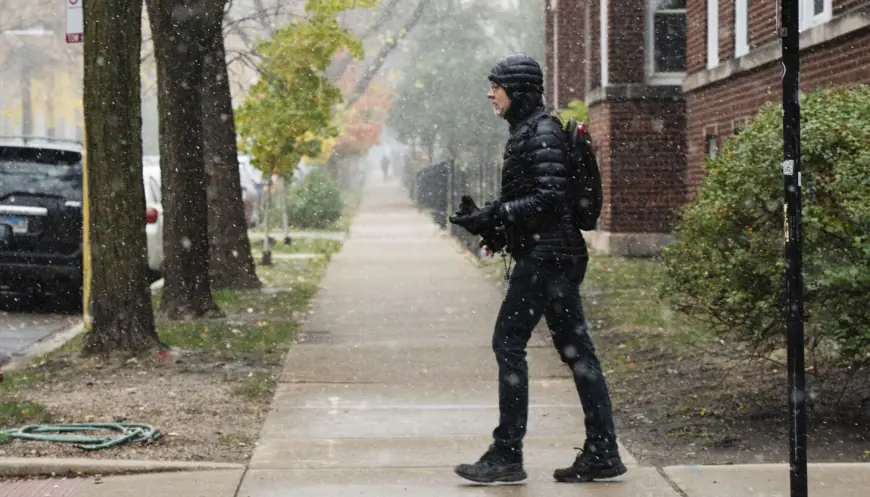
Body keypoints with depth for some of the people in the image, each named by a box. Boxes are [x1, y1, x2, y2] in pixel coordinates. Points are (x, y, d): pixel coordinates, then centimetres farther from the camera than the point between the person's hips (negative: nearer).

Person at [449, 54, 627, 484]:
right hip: (553, 255, 10)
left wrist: (493, 216, -19)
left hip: (546, 255, -10)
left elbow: (550, 196, -20)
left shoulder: (542, 130, -12)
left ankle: (507, 454, -6)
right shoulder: (527, 131, 18)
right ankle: (602, 452, 10)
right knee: (575, 350, 8)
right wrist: (488, 220, 10)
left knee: (508, 343, -8)